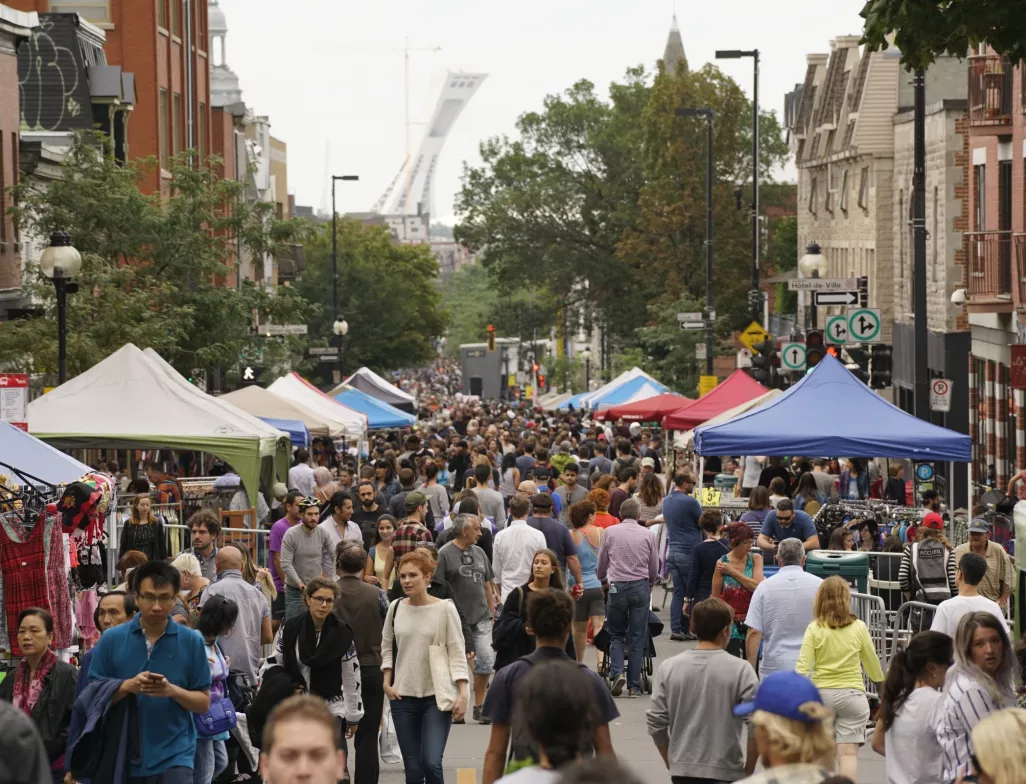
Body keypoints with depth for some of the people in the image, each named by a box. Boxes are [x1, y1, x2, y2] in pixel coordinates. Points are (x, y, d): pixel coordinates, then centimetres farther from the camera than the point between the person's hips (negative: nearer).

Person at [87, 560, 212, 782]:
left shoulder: (191, 641, 0)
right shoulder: (111, 640, 1)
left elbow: (203, 703, 3)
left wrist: (173, 691, -17)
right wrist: (127, 686, -17)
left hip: (174, 756, -2)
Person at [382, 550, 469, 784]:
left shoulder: (445, 609, -7)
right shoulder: (396, 608, 3)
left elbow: (457, 653, -6)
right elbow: (387, 646, 15)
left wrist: (462, 694, -13)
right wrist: (387, 682, 5)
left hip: (437, 697, -3)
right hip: (403, 697, 3)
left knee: (432, 763, -17)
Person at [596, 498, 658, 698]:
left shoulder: (610, 532, 2)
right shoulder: (647, 534, 2)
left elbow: (601, 565, 11)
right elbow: (654, 569, 10)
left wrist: (600, 578, 33)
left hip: (617, 587, 0)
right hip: (640, 586, 0)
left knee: (616, 635, 12)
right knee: (637, 638, 5)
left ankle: (616, 672, -10)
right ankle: (634, 686, 5)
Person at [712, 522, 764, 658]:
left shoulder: (755, 559, 2)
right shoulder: (722, 563, -3)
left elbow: (757, 586, -12)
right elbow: (715, 597, 3)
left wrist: (733, 572, -10)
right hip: (730, 622, -2)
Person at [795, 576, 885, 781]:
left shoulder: (814, 629, -3)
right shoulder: (859, 628, 0)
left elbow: (802, 667, -11)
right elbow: (872, 663, 14)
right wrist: (880, 680, 33)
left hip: (821, 693, 0)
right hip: (852, 694, 0)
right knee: (848, 753, -4)